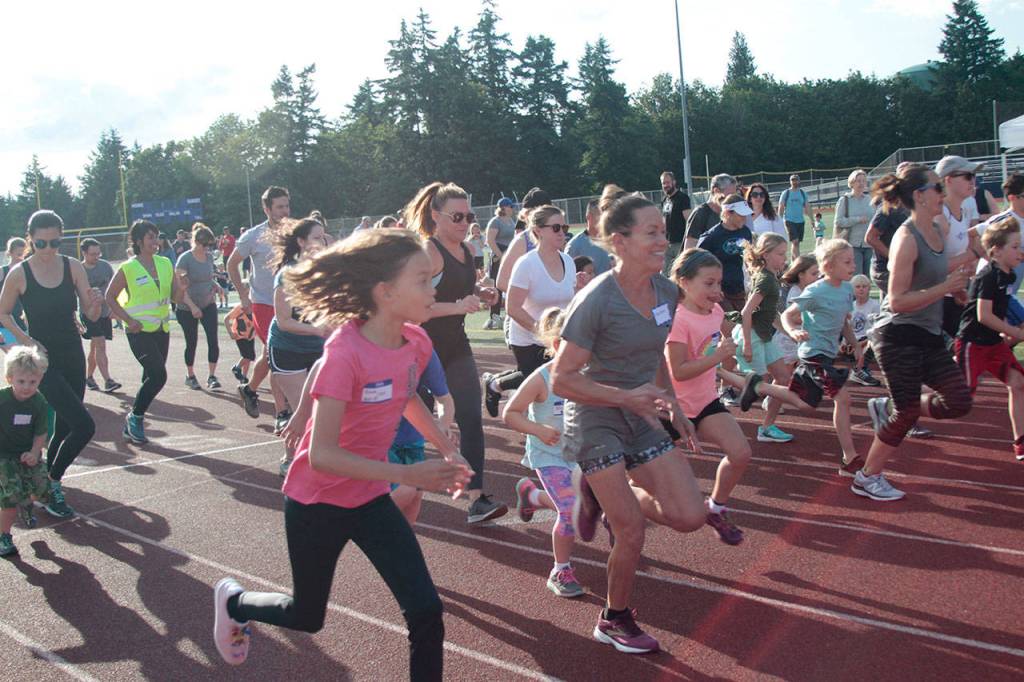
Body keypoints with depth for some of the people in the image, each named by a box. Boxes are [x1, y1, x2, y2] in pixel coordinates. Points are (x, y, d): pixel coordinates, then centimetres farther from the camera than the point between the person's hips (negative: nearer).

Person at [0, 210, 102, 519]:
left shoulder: (73, 267, -2)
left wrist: (94, 303, -22)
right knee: (84, 425, -15)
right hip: (43, 359, -4)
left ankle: (48, 488, 31)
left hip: (73, 356, 4)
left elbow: (91, 315, 0)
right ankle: (52, 482, 7)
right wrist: (26, 340, -10)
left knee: (64, 428, 12)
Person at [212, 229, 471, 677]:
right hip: (316, 502, -5)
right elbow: (322, 455, -31)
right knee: (307, 618, 18)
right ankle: (233, 600, 49)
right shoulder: (344, 352, -29)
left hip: (371, 498, 5)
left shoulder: (416, 342, -9)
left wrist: (447, 449, 4)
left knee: (426, 611, -5)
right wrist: (406, 475, -36)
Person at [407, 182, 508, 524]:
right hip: (424, 346, -6)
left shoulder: (466, 250, 8)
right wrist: (457, 306, -30)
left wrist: (481, 292, 4)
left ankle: (477, 498, -3)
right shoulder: (428, 251, -16)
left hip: (455, 344, 7)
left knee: (471, 418, -4)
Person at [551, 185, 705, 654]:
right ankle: (614, 622, 24)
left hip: (642, 419, 7)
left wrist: (671, 404, 10)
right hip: (595, 421, -6)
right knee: (632, 532, -4)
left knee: (690, 516, -2)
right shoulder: (595, 302, -22)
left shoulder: (667, 293, 0)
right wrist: (626, 397, -27)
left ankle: (601, 494, 21)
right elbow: (561, 380, -19)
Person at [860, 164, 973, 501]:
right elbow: (897, 301, -22)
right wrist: (946, 287, -23)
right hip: (899, 336, -8)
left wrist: (956, 283, 9)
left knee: (959, 401, 4)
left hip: (928, 336, 8)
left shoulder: (938, 232, 9)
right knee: (906, 413, 0)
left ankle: (886, 408, 23)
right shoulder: (906, 239, -17)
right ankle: (867, 478, 17)